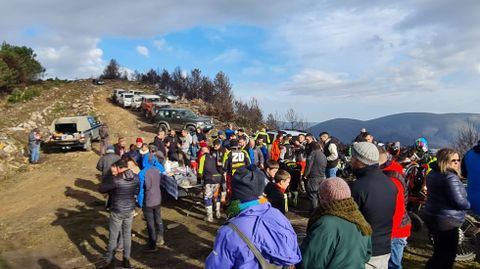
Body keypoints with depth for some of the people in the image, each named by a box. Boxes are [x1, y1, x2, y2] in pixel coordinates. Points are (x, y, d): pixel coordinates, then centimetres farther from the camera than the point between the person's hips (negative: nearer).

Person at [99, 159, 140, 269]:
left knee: (113, 238, 10)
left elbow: (101, 189, -13)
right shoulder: (136, 178, -7)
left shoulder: (117, 180, -22)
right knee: (127, 235, 17)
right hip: (130, 210, 5)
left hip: (117, 212, -4)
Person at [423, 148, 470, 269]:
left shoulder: (432, 174, 8)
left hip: (432, 216, 9)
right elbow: (460, 202, -21)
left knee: (439, 253, 23)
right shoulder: (451, 177, -21)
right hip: (447, 221, -9)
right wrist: (470, 204, -1)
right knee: (448, 255, 5)